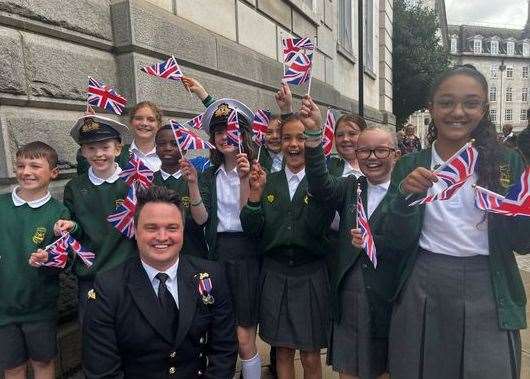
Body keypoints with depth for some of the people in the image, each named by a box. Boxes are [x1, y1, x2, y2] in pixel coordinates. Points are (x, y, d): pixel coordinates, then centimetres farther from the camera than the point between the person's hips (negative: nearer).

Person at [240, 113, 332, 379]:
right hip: (274, 274, 2)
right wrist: (255, 193, -16)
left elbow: (318, 229, -17)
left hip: (311, 275, -2)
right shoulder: (268, 182, 4)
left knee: (310, 357, 9)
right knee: (283, 352, 16)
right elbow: (252, 231, 0)